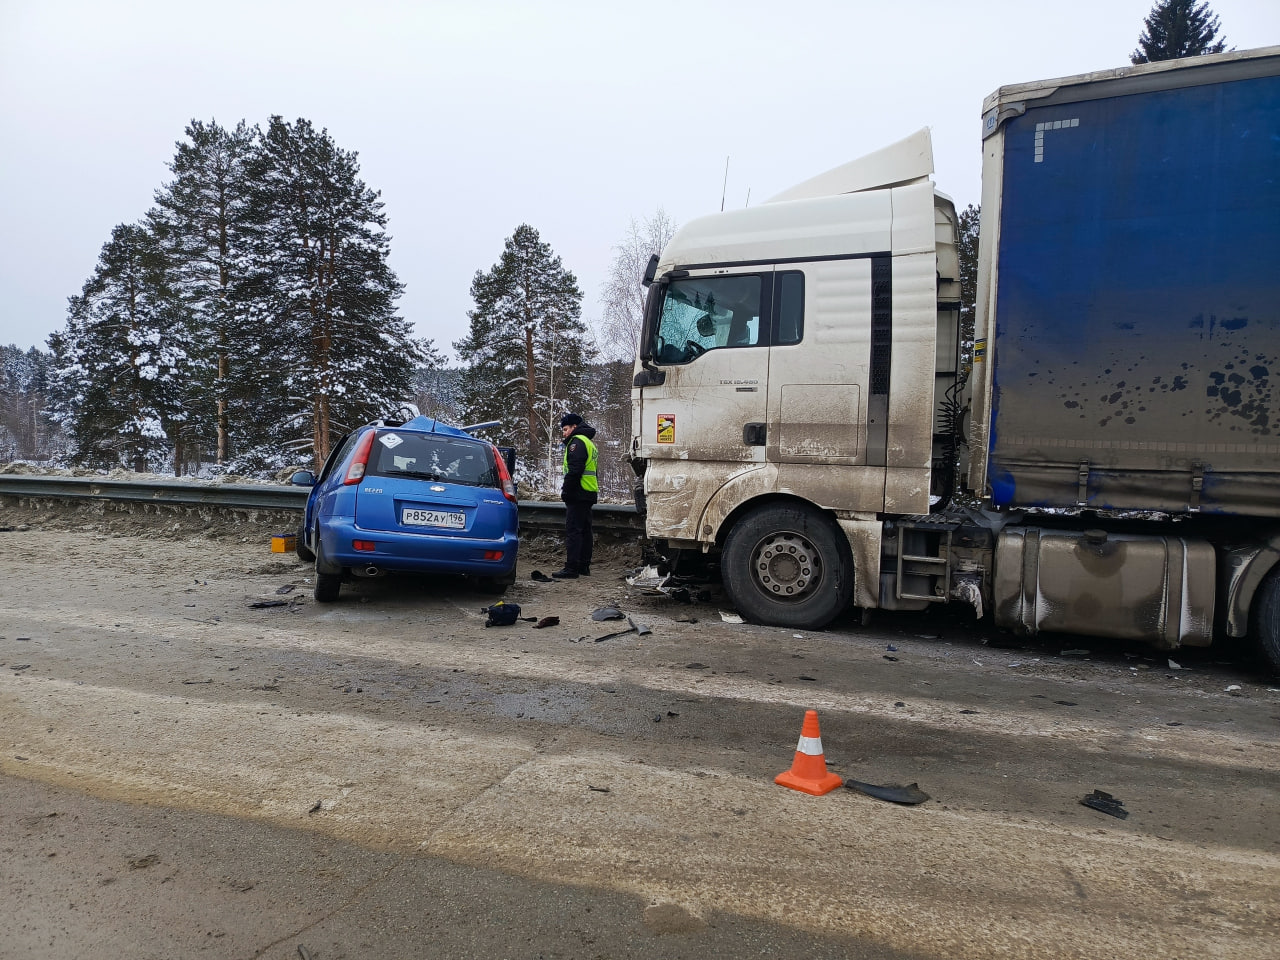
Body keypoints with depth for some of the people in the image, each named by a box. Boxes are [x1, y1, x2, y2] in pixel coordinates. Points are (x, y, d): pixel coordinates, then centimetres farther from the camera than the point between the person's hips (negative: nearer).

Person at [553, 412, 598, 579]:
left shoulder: (576, 442, -9)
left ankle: (571, 568, -12)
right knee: (584, 530, 13)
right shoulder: (589, 443, 23)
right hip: (589, 494, 11)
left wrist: (565, 491, -14)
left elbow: (574, 470, -20)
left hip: (578, 494, -11)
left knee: (573, 530, -11)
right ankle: (584, 566, 19)